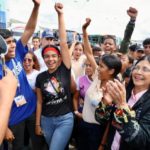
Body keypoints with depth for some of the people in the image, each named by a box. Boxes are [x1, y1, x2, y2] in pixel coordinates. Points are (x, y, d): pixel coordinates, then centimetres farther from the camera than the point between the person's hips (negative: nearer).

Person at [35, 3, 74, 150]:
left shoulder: (64, 70, -9)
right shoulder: (40, 77, -1)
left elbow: (63, 43, -17)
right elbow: (39, 102, 6)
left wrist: (60, 15, -19)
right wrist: (37, 124, 8)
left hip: (65, 119, -3)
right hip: (46, 120, 4)